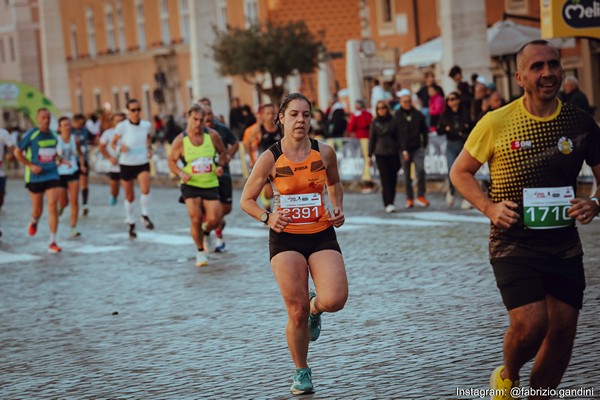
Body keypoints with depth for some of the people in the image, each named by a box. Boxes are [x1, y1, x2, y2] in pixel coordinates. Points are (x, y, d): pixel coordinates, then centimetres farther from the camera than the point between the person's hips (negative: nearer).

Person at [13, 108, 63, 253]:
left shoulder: (53, 135, 6)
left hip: (52, 175, 2)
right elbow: (17, 152, -4)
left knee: (53, 206, -12)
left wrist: (57, 160, 9)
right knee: (37, 209, 6)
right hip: (35, 177, -2)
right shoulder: (31, 134, -8)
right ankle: (34, 222, 46)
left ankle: (52, 242, -9)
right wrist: (31, 165, -12)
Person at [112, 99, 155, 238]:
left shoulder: (146, 125, 0)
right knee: (129, 196, 9)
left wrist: (149, 148, 6)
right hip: (126, 164, -1)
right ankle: (131, 224, 28)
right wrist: (120, 148, -19)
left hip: (143, 163, 1)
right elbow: (113, 143, 2)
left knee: (145, 189, -25)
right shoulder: (122, 126, -8)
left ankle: (145, 215, -2)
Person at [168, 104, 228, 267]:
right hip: (190, 185, -2)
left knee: (214, 219, -7)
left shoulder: (212, 135, -3)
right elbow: (171, 161, 4)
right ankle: (200, 251, 8)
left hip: (211, 185, 2)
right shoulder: (180, 140, -7)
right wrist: (181, 173, -14)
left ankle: (206, 231, 32)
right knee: (196, 219, -14)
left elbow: (223, 153, 12)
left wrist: (220, 165, -8)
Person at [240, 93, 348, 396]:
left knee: (334, 300, -19)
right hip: (286, 238, -1)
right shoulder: (270, 158, -6)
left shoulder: (324, 152, -1)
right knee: (296, 312, -4)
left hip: (321, 235, 1)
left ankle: (315, 306, 20)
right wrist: (267, 218, -16)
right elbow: (246, 200, 1)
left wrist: (338, 209, 4)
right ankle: (301, 372, 19)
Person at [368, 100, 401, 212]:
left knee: (393, 178, 3)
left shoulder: (393, 120, 5)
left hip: (393, 152, 1)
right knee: (385, 178, -8)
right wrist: (370, 155, 4)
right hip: (380, 153, -1)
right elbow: (372, 138, 7)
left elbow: (398, 135, 7)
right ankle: (388, 203, -10)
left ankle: (390, 202, 16)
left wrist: (400, 149, 2)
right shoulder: (375, 122, 5)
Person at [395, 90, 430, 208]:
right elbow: (396, 135, -5)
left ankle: (421, 196, -8)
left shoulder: (418, 114, 5)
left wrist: (424, 145, 3)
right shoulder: (397, 116, -1)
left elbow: (424, 131, 12)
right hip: (404, 150, -1)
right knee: (407, 175, 5)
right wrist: (403, 150, -13)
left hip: (417, 148, 1)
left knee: (420, 169, -18)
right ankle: (409, 199, 15)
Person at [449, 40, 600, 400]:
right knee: (530, 324, -16)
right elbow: (460, 172, 4)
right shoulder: (497, 122, -6)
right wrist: (490, 208, -11)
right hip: (513, 244, -3)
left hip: (564, 245, 3)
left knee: (564, 330, 3)